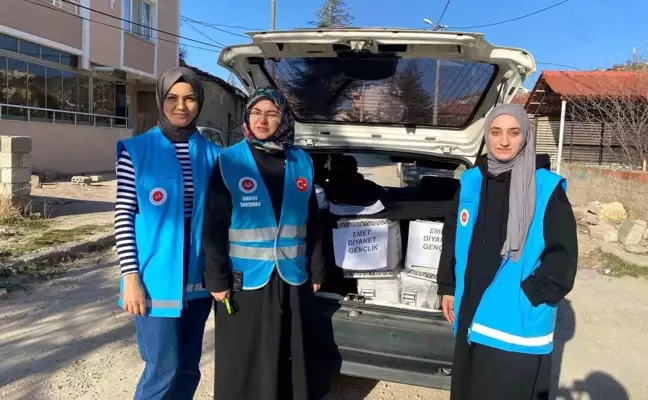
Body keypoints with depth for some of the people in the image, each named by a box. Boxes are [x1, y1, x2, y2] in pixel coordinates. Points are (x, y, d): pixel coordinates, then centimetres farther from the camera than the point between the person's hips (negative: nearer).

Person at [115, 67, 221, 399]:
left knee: (188, 368, 14)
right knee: (164, 368, 0)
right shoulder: (135, 150, -4)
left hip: (197, 280, 4)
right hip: (155, 278, -3)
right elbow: (123, 216, -5)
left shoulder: (211, 154, 5)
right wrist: (131, 276, -9)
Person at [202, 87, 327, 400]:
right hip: (245, 280, -3)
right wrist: (217, 279, -9)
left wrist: (316, 271, 9)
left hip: (293, 279, 3)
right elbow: (214, 226, -6)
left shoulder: (301, 163, 4)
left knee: (295, 358, 15)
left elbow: (312, 223, 9)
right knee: (244, 363, 10)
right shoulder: (229, 162, -5)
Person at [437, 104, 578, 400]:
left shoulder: (547, 189, -8)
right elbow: (452, 237, 12)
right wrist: (447, 287, 11)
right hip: (472, 317, 4)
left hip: (520, 325, -4)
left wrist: (530, 294, -14)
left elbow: (563, 254, -7)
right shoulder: (471, 181, 4)